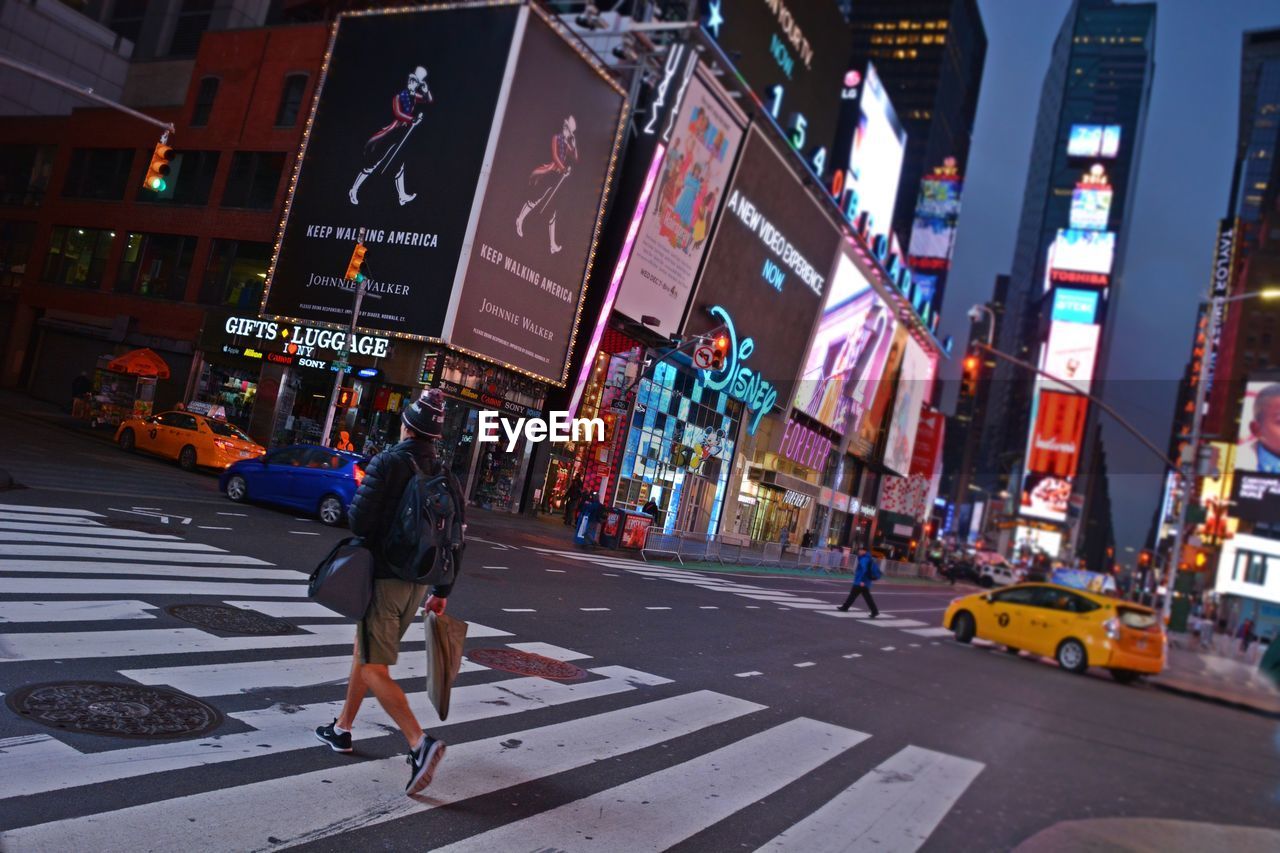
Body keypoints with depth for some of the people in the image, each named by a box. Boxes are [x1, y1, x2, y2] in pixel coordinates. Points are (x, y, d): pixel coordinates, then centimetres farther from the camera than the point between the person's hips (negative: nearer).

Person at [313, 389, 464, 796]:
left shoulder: (388, 462, -12)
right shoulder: (446, 477, 7)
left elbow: (358, 518, -20)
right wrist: (442, 591, 17)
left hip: (382, 579, -7)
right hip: (417, 584, 7)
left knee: (374, 670, -6)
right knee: (365, 652, 24)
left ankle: (420, 743, -21)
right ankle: (342, 729, 35)